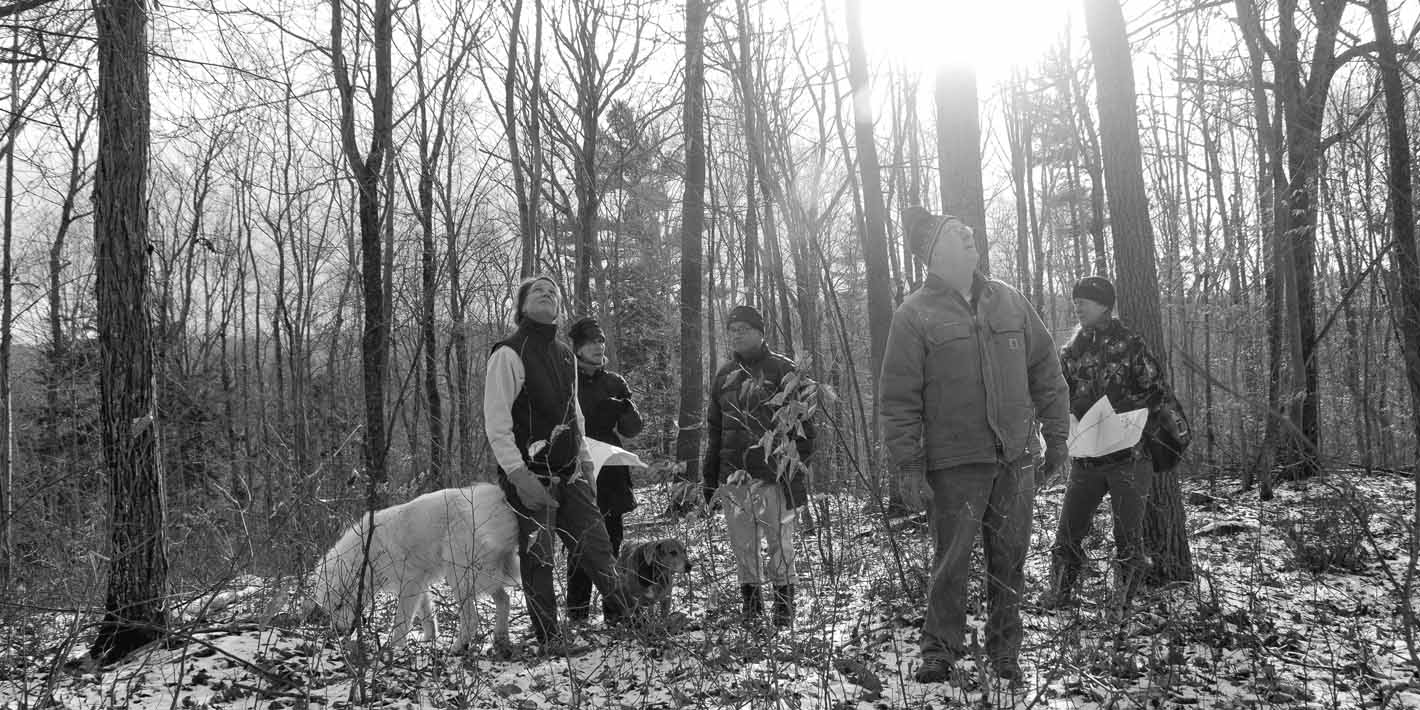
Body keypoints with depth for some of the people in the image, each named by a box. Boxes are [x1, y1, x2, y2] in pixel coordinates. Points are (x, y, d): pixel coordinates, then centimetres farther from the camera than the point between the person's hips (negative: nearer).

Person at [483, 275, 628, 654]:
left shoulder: (565, 355, 15)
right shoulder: (509, 354, -8)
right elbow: (496, 423, -13)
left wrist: (585, 461, 16)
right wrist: (519, 475, -20)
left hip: (569, 474, 6)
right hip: (530, 477, -6)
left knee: (596, 545, 4)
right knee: (538, 557, 0)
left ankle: (622, 616, 15)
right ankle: (548, 637, 10)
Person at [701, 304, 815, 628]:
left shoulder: (783, 370, 0)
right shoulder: (725, 375, 15)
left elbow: (803, 422, -2)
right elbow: (713, 431, 19)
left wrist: (798, 462, -11)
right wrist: (710, 477, 15)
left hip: (773, 472, -4)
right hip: (733, 476, 5)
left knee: (779, 539, 0)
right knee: (741, 542, 7)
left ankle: (784, 601, 14)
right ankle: (751, 601, 20)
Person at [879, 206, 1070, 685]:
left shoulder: (1009, 302, 10)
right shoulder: (915, 315, -3)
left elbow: (1045, 370, 15)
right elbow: (899, 396, -5)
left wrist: (1055, 433, 12)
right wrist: (906, 457, -10)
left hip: (1016, 458, 4)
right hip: (955, 462, -4)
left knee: (1009, 561, 10)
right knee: (953, 560, -3)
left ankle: (1004, 654, 22)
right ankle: (939, 654, 11)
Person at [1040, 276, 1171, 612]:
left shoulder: (1130, 344, -3)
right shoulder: (1071, 350, 11)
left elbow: (1158, 391, -4)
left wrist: (1117, 410, -16)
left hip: (1129, 455, -4)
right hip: (1086, 456, 4)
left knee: (1129, 535, 2)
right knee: (1068, 531, 4)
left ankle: (1125, 604, 14)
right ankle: (1059, 595, 17)